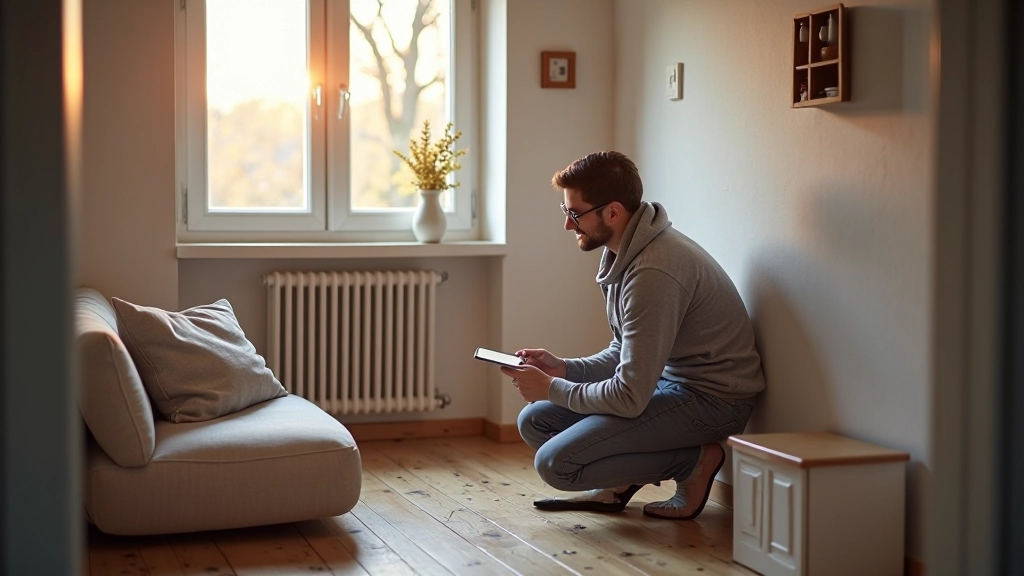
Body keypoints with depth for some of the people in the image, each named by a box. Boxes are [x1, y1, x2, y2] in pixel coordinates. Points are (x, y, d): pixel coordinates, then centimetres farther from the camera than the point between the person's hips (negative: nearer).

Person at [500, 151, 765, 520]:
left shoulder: (653, 274, -27)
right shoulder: (624, 250, 5)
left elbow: (630, 397, -26)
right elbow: (623, 354, 16)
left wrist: (552, 388, -12)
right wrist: (563, 369, 0)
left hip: (710, 399, -10)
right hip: (668, 379, 10)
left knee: (555, 462, -17)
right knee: (535, 420, 5)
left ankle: (694, 462, -5)